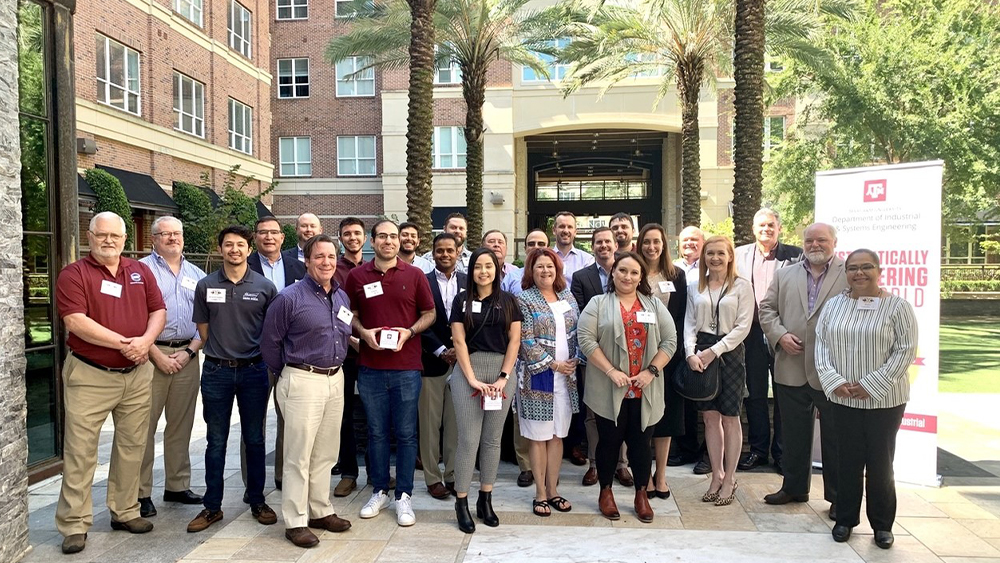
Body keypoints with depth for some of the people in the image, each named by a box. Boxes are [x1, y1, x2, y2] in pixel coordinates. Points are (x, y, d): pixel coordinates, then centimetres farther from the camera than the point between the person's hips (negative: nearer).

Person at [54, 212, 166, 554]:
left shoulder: (141, 271, 10)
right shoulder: (73, 274, -4)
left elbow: (158, 310, 8)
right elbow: (75, 322, -15)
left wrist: (146, 340, -12)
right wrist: (123, 343, -18)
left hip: (136, 374, 5)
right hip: (89, 375, -4)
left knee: (132, 446, 12)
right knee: (80, 450, 0)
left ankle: (125, 512, 25)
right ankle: (74, 525, 11)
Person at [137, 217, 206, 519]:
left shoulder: (196, 275, 15)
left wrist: (189, 351, -2)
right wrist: (157, 355, -11)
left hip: (187, 355, 4)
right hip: (152, 353, -4)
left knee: (181, 424, 10)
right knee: (145, 424, -2)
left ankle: (177, 486, 21)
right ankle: (141, 493, 7)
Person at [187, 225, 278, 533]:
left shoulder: (265, 287, -1)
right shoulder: (206, 286, 1)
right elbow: (203, 328, 9)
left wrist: (260, 359, 5)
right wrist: (220, 353, 7)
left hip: (254, 370, 0)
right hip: (216, 370, 1)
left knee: (254, 439, 10)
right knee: (216, 441, 9)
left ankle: (257, 500, 24)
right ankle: (212, 506, 20)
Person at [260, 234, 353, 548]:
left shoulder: (343, 297, 9)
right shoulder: (290, 298, -10)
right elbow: (270, 342, -5)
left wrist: (336, 367, 15)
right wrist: (286, 375, 4)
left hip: (335, 379, 6)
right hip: (303, 381, -6)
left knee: (326, 453, 14)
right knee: (299, 455, 1)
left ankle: (321, 511, 28)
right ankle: (295, 522, 12)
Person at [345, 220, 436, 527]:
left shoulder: (415, 275, 2)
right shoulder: (356, 276, 5)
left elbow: (429, 313, 7)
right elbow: (349, 314, 12)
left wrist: (409, 332, -10)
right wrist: (363, 331, -8)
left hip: (406, 366, -1)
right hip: (370, 367, 1)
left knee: (406, 433, 4)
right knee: (377, 431, 11)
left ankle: (404, 496, 16)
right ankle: (379, 491, 26)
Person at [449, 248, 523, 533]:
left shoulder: (508, 301, 7)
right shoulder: (462, 301, 4)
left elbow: (514, 340, 3)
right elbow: (459, 341, -2)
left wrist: (504, 377, -6)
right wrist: (472, 378, -10)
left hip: (502, 371, 2)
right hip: (468, 370, -2)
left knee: (493, 438, 7)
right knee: (469, 439, -3)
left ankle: (486, 499, 19)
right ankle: (461, 502, 8)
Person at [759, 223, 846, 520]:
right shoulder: (784, 275, 12)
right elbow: (767, 308, 9)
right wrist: (780, 335, -7)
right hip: (792, 369, 4)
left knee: (835, 437, 8)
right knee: (794, 433, 15)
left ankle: (837, 495, 22)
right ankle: (794, 487, 30)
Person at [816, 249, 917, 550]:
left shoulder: (897, 306, -5)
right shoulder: (833, 305, 5)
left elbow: (905, 350, -10)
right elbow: (822, 345, 3)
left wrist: (871, 385, -15)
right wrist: (834, 382, -10)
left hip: (884, 400, -2)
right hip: (843, 399, 3)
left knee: (880, 462, 7)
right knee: (847, 460, 9)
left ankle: (882, 524, 22)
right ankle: (846, 519, 23)